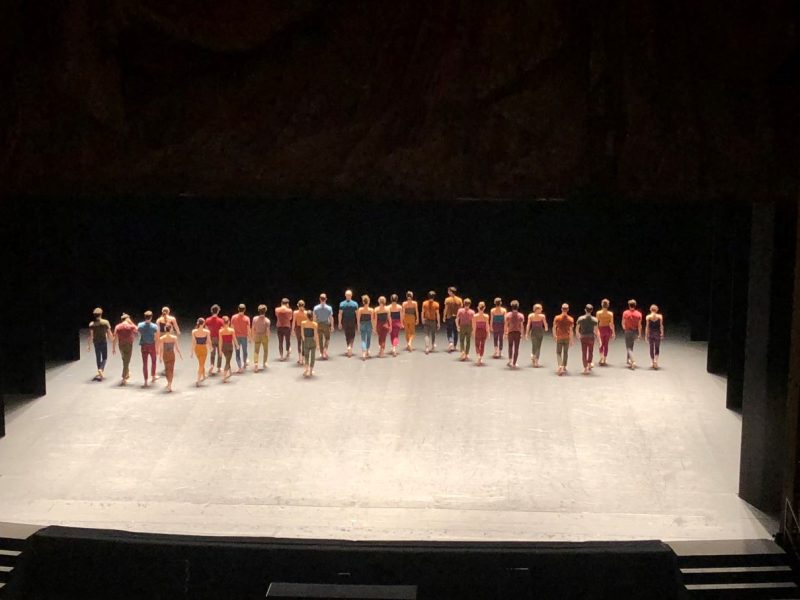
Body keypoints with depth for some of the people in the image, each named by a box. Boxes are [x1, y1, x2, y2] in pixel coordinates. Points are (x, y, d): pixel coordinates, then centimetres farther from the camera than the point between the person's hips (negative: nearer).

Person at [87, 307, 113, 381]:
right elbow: (109, 333, -7)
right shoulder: (105, 322, -8)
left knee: (98, 358, 14)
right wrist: (112, 339, 9)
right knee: (104, 357, 6)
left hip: (96, 342, 2)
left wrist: (89, 345, -2)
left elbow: (90, 335, -8)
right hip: (103, 341, -2)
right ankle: (101, 370, -19)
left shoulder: (91, 324, -5)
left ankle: (100, 374, 21)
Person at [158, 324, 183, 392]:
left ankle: (169, 383, 32)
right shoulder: (174, 337, -11)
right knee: (171, 370, 7)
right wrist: (180, 355, 5)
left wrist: (161, 357, -3)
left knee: (167, 369, 19)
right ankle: (169, 385, -4)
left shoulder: (161, 338, -12)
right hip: (172, 354, 0)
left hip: (165, 355, 0)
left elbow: (161, 349, -11)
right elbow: (177, 347, -6)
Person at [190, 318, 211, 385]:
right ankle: (198, 381, -8)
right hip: (203, 348, -3)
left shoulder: (194, 331, -8)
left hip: (197, 348, 3)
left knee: (201, 363, 26)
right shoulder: (207, 331, -13)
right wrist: (210, 347, 17)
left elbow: (193, 342, -4)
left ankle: (203, 376, 43)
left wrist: (192, 351, 4)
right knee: (201, 365, 3)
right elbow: (209, 341, -3)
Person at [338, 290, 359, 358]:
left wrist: (339, 323, -1)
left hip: (345, 322, 1)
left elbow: (340, 314, -7)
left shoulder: (342, 304, -5)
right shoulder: (355, 304, -6)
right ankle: (350, 346, -16)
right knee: (352, 335, 8)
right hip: (352, 322, -1)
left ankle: (349, 347, 16)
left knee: (347, 335, 13)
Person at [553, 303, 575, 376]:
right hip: (567, 338, 1)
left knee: (558, 352, 7)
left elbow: (554, 328, -2)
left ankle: (560, 366, -15)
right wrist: (572, 340, 1)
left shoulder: (557, 318, -6)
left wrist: (554, 335, 15)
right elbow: (571, 330, -7)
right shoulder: (571, 319, -6)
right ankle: (564, 367, 21)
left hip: (559, 338, -1)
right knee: (565, 353, 14)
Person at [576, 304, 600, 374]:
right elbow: (596, 330, -10)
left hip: (583, 337, 0)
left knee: (584, 353, 5)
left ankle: (585, 368, 1)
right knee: (590, 351, 21)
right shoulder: (594, 320, -9)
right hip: (591, 337, 0)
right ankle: (589, 364, 37)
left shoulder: (580, 318, -6)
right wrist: (597, 337, 2)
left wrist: (578, 334, 21)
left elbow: (577, 328, 3)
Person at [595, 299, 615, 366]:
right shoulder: (610, 314, -7)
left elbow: (596, 323, -5)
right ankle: (604, 360, 13)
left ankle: (601, 357, -1)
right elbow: (612, 324, -6)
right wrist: (613, 333, 2)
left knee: (601, 344, 17)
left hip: (601, 329, 0)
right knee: (606, 344, 11)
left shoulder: (598, 313, -8)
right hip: (608, 329, 0)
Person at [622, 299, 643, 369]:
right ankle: (629, 359, 31)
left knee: (629, 347, -3)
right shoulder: (639, 314, -6)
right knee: (631, 346, 22)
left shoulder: (625, 313, -10)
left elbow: (623, 323, -2)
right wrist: (640, 334, 0)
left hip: (628, 331, -3)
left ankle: (633, 361, -22)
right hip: (635, 331, 3)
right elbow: (639, 325, -6)